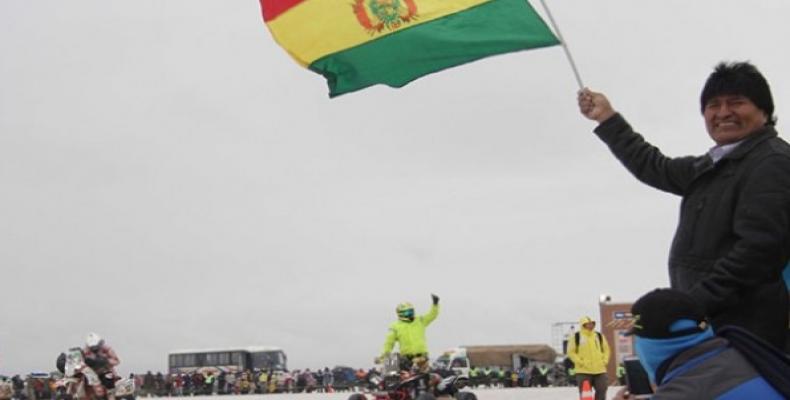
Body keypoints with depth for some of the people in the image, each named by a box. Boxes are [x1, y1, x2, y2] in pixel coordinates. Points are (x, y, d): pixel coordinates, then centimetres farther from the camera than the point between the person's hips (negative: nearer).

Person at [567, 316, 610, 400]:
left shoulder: (599, 336, 12)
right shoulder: (576, 337, -1)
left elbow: (606, 349, 19)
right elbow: (571, 352, -3)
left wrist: (604, 361, 5)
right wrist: (580, 362, -12)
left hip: (600, 370, 4)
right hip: (583, 371, -4)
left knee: (601, 392, 5)